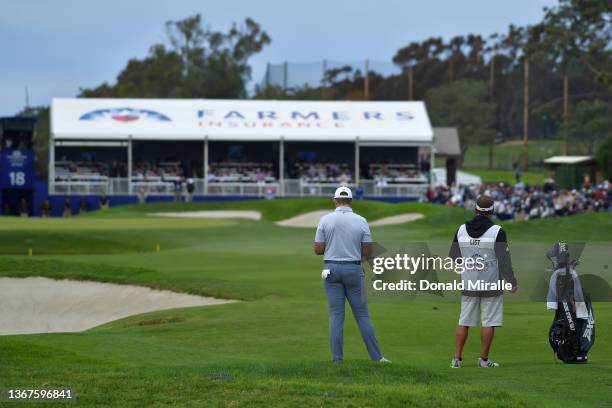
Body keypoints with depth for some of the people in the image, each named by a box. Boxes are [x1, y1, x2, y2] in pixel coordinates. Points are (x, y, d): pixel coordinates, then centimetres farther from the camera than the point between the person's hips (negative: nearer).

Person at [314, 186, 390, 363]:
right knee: (362, 315, 6)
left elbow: (318, 249, -3)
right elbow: (368, 252, -3)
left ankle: (337, 358, -1)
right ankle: (376, 356, 6)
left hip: (331, 269, 0)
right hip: (354, 270, 0)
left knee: (336, 315, 3)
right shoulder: (361, 221, -3)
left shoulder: (325, 220, -3)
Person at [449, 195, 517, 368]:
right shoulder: (497, 232, -11)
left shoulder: (461, 230, 1)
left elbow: (453, 256, 10)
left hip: (468, 285, 4)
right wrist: (512, 282, 1)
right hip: (491, 284, -4)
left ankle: (457, 359, 7)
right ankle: (484, 359, 5)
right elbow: (504, 261, -10)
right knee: (489, 323, 4)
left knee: (463, 322, 9)